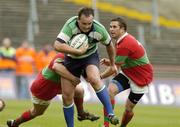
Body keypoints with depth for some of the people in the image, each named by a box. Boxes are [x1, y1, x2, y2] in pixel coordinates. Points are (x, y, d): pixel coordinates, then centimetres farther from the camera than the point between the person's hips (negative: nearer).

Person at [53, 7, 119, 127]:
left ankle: (110, 113, -26)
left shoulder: (99, 29, -22)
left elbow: (109, 45, 0)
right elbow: (57, 45, -39)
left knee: (94, 79, -33)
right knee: (67, 96, -3)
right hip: (71, 58, 1)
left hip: (90, 57, -1)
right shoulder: (70, 25, -29)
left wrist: (113, 64, 14)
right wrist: (78, 52, -38)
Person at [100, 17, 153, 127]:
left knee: (128, 109, 0)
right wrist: (109, 62, -6)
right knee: (110, 90, -18)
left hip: (140, 79, -8)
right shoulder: (121, 41, 3)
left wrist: (100, 77, -7)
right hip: (127, 74, 8)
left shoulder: (125, 44, -28)